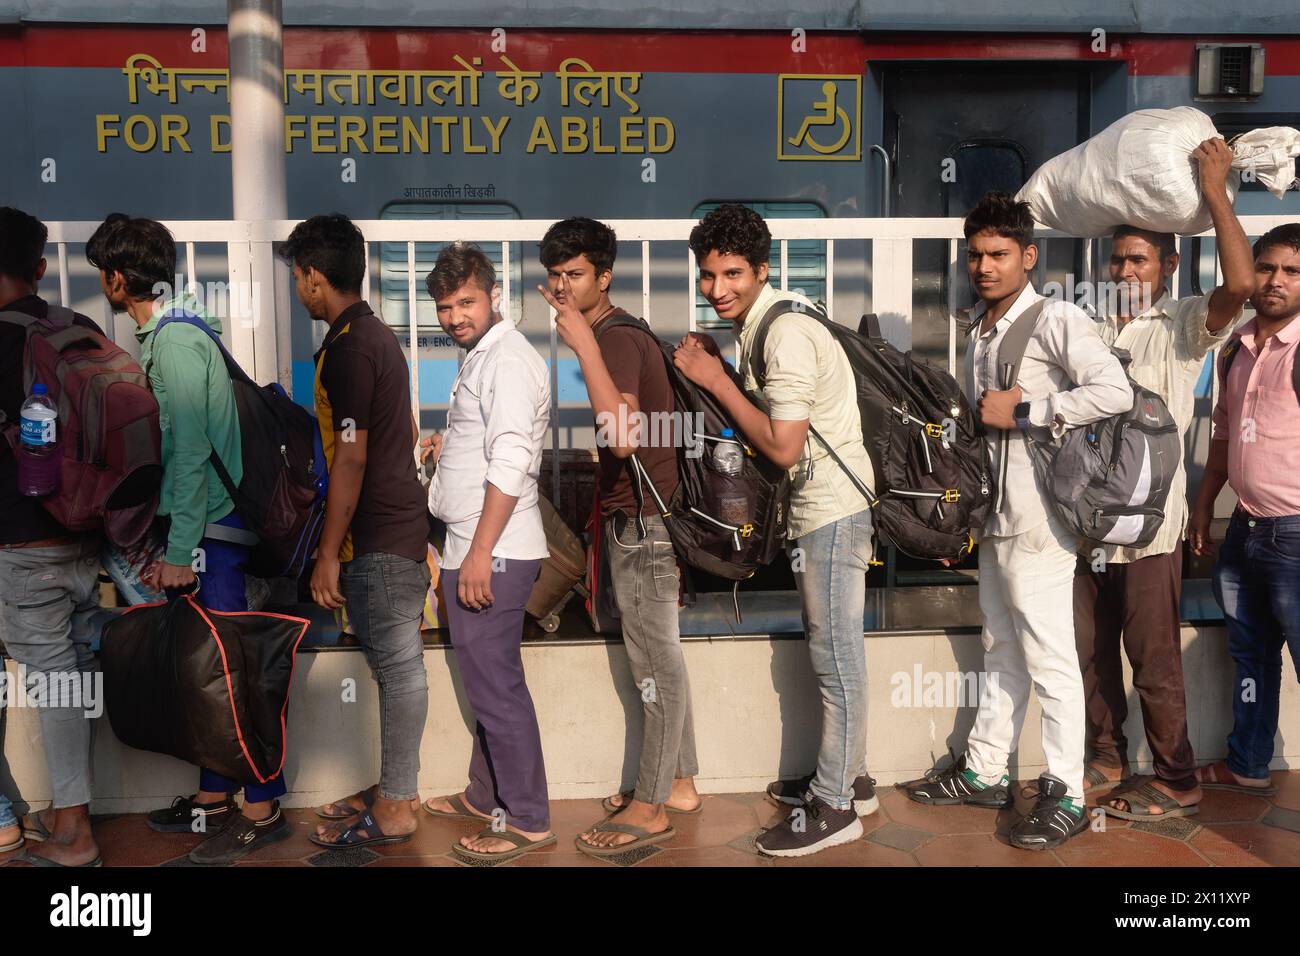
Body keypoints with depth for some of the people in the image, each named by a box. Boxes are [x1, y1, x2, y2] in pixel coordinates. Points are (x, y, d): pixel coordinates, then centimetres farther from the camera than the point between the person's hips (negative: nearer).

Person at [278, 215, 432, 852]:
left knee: (398, 665, -1)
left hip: (379, 537, -10)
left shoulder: (346, 349, -17)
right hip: (398, 524, 10)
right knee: (396, 662, 16)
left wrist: (329, 552, -14)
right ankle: (396, 788, 28)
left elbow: (351, 458, -20)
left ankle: (394, 809, 11)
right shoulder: (376, 332, 13)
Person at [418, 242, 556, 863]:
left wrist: (480, 554, -24)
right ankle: (485, 796, 31)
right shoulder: (483, 357, 19)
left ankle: (527, 821, 7)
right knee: (487, 682, 18)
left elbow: (510, 462, -22)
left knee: (496, 686, -4)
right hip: (476, 552, 10)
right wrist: (448, 446, 14)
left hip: (491, 554, -10)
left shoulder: (508, 358, -13)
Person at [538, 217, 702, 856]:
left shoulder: (615, 340, -17)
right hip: (636, 516, 10)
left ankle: (650, 808, 11)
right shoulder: (611, 333, 13)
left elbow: (623, 436, -34)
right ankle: (678, 783, 28)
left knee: (654, 662, 0)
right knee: (659, 657, 16)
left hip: (641, 520, -10)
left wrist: (583, 343, -32)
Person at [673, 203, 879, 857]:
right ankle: (846, 777, 31)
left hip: (831, 510, -10)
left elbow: (783, 447, -23)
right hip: (819, 507, 10)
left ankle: (833, 807, 11)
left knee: (836, 658, -1)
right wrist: (715, 372, 2)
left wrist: (715, 381, -16)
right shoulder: (761, 324, 11)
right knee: (831, 653, 18)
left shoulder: (787, 336, -20)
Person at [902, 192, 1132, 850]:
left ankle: (1066, 797, 10)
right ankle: (984, 773, 28)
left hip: (1037, 518, -8)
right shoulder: (979, 326, 14)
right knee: (1002, 652, 17)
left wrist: (1023, 412, -20)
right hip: (994, 515, 8)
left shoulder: (1056, 320, -11)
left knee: (1050, 659, -1)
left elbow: (1116, 391, -24)